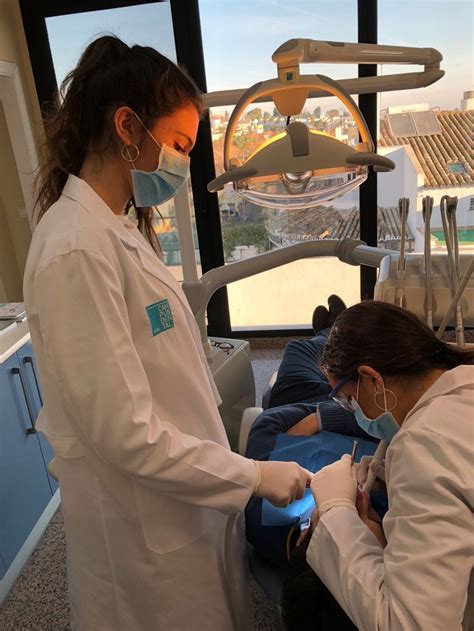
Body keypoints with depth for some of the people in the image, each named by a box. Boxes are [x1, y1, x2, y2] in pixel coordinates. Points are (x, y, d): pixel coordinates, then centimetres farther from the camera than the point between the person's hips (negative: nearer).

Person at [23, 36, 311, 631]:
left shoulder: (118, 230, 3)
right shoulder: (77, 249, -26)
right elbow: (124, 432, -25)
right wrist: (256, 476, -16)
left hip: (183, 492, 8)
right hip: (145, 523, -8)